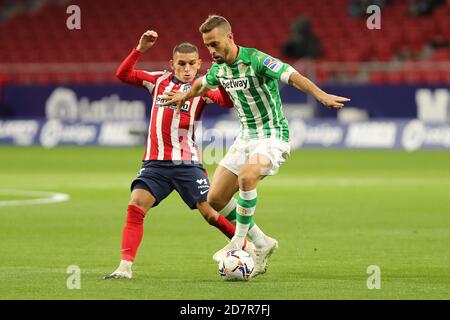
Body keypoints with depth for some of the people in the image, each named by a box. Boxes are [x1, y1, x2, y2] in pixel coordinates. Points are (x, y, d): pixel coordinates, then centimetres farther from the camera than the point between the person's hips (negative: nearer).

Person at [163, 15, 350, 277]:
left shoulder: (256, 60, -20)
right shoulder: (219, 68, 3)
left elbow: (292, 76, -32)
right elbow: (203, 84, 27)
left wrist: (322, 96, -47)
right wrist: (184, 96, 45)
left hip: (273, 136, -8)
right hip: (246, 137, 8)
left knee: (246, 176, -36)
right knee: (216, 198, 2)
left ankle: (238, 243, -22)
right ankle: (262, 244, 15)